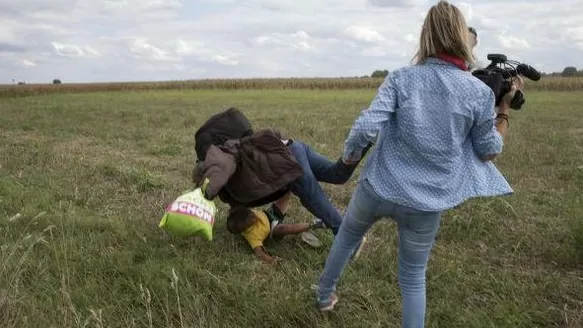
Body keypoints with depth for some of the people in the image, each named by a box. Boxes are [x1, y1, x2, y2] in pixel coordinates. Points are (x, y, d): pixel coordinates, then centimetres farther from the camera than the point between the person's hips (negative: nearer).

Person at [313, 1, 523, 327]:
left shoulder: (401, 78, -9)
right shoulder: (479, 91, -7)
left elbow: (365, 128, -18)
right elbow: (489, 152, 3)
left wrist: (349, 155, 1)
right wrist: (505, 107, 12)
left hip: (378, 188, 1)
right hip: (427, 204, 0)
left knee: (346, 237, 29)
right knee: (414, 277, 18)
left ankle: (324, 295, 49)